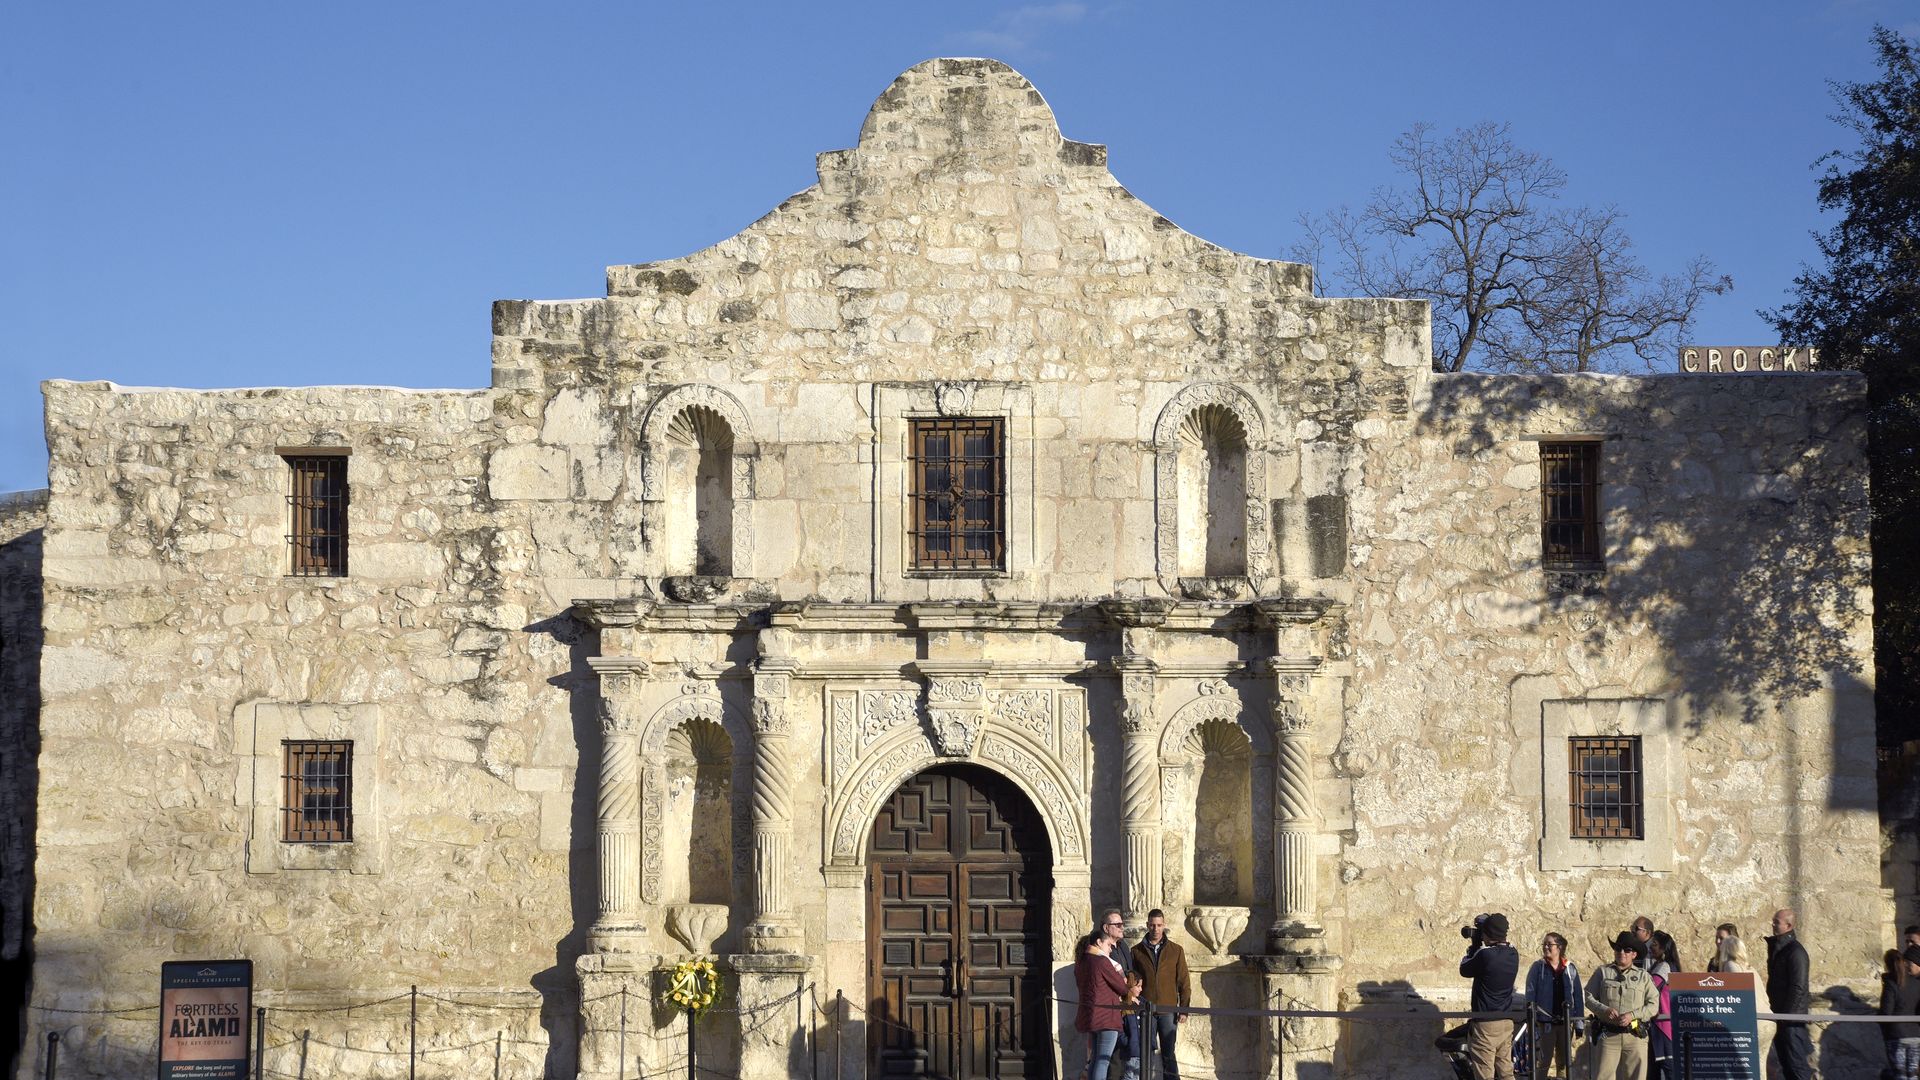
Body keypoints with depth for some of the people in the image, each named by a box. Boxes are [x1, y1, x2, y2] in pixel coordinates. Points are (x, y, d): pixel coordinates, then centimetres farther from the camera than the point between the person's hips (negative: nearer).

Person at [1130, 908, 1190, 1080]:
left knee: (1168, 1054, 1)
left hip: (1168, 1011, 0)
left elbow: (1184, 982, 6)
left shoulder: (1176, 950, 6)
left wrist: (1184, 1009, -1)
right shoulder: (1137, 951, 6)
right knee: (1148, 1054, 1)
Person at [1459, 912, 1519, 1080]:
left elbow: (1464, 970, -5)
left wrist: (1472, 947, 6)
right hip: (1507, 1022, 7)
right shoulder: (1513, 954, -1)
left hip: (1485, 1024, -7)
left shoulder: (1485, 955, -22)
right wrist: (1478, 948, 9)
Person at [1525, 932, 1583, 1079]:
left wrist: (1579, 1022, 2)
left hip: (1566, 1022, 2)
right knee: (1544, 1063, 2)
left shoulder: (1570, 969, 3)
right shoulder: (1538, 967, -3)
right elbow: (1530, 996, -4)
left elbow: (1577, 996, 5)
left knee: (1563, 1063, 12)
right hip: (1545, 1023, -2)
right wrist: (1531, 1022, -10)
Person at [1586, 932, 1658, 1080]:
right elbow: (1589, 997, 9)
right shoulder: (1603, 972, 12)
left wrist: (1633, 1015, -11)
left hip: (1635, 1036, 1)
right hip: (1608, 1035, -1)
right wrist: (1605, 1010, -10)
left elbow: (1653, 1004, 4)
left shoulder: (1643, 976, 11)